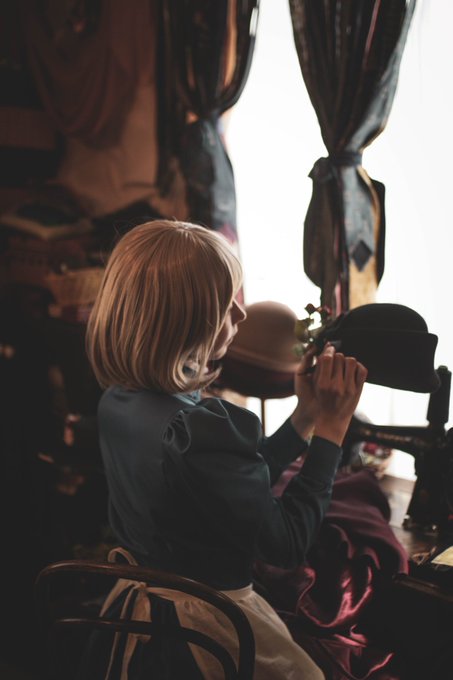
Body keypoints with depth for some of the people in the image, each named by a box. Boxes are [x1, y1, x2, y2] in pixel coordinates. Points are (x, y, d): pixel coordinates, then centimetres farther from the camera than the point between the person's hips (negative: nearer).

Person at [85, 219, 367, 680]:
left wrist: (305, 416, -2)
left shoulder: (118, 400, -6)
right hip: (207, 624, -9)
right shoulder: (194, 431, -33)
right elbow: (288, 545, -21)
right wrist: (331, 428, -19)